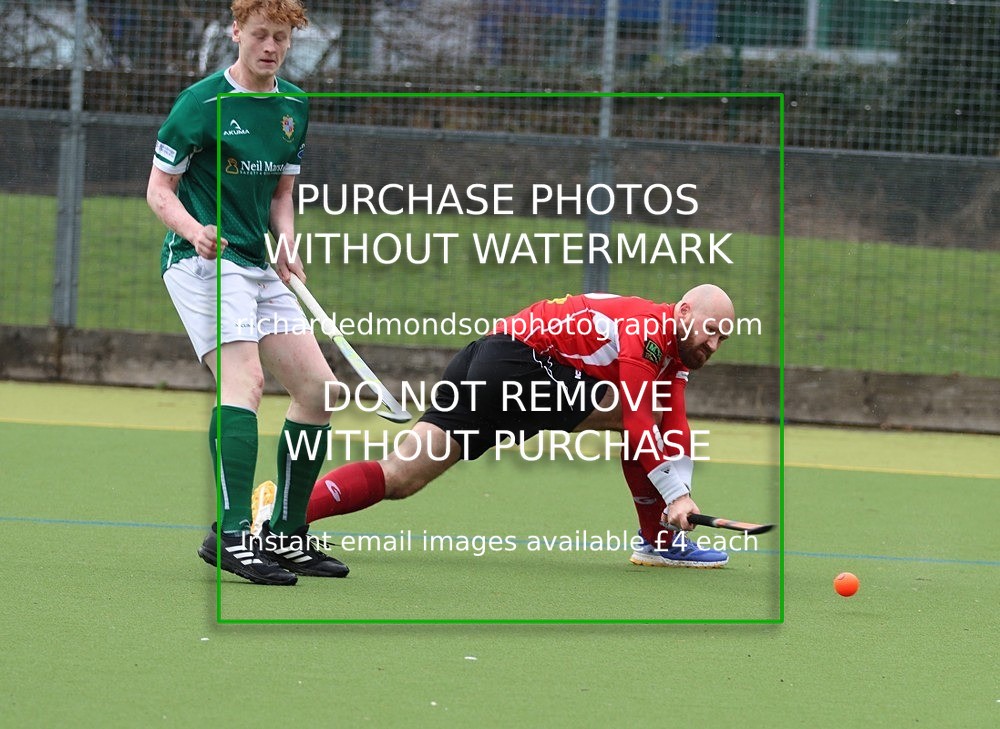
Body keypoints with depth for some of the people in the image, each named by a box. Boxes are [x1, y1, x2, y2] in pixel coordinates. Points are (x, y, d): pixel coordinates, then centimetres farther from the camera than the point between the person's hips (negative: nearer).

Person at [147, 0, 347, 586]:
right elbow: (159, 189, -6)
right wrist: (194, 230, -26)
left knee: (318, 387, 2)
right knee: (245, 379, -25)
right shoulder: (202, 102, -9)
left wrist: (287, 249, 1)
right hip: (203, 260, -8)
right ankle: (231, 534, -32)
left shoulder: (294, 107, 12)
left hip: (259, 266, 8)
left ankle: (286, 535, 13)